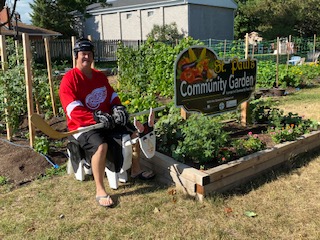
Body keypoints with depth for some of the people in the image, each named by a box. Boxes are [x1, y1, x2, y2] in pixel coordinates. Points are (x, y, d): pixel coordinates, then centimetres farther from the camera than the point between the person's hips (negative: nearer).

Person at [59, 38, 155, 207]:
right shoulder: (69, 79, -12)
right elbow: (74, 110, -21)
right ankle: (100, 191, -23)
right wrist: (96, 117, -30)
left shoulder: (100, 76, 11)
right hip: (83, 125, -8)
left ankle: (136, 170, 21)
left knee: (135, 131, 5)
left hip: (106, 121, 8)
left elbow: (112, 95, 15)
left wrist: (118, 107, -7)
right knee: (101, 145, -36)